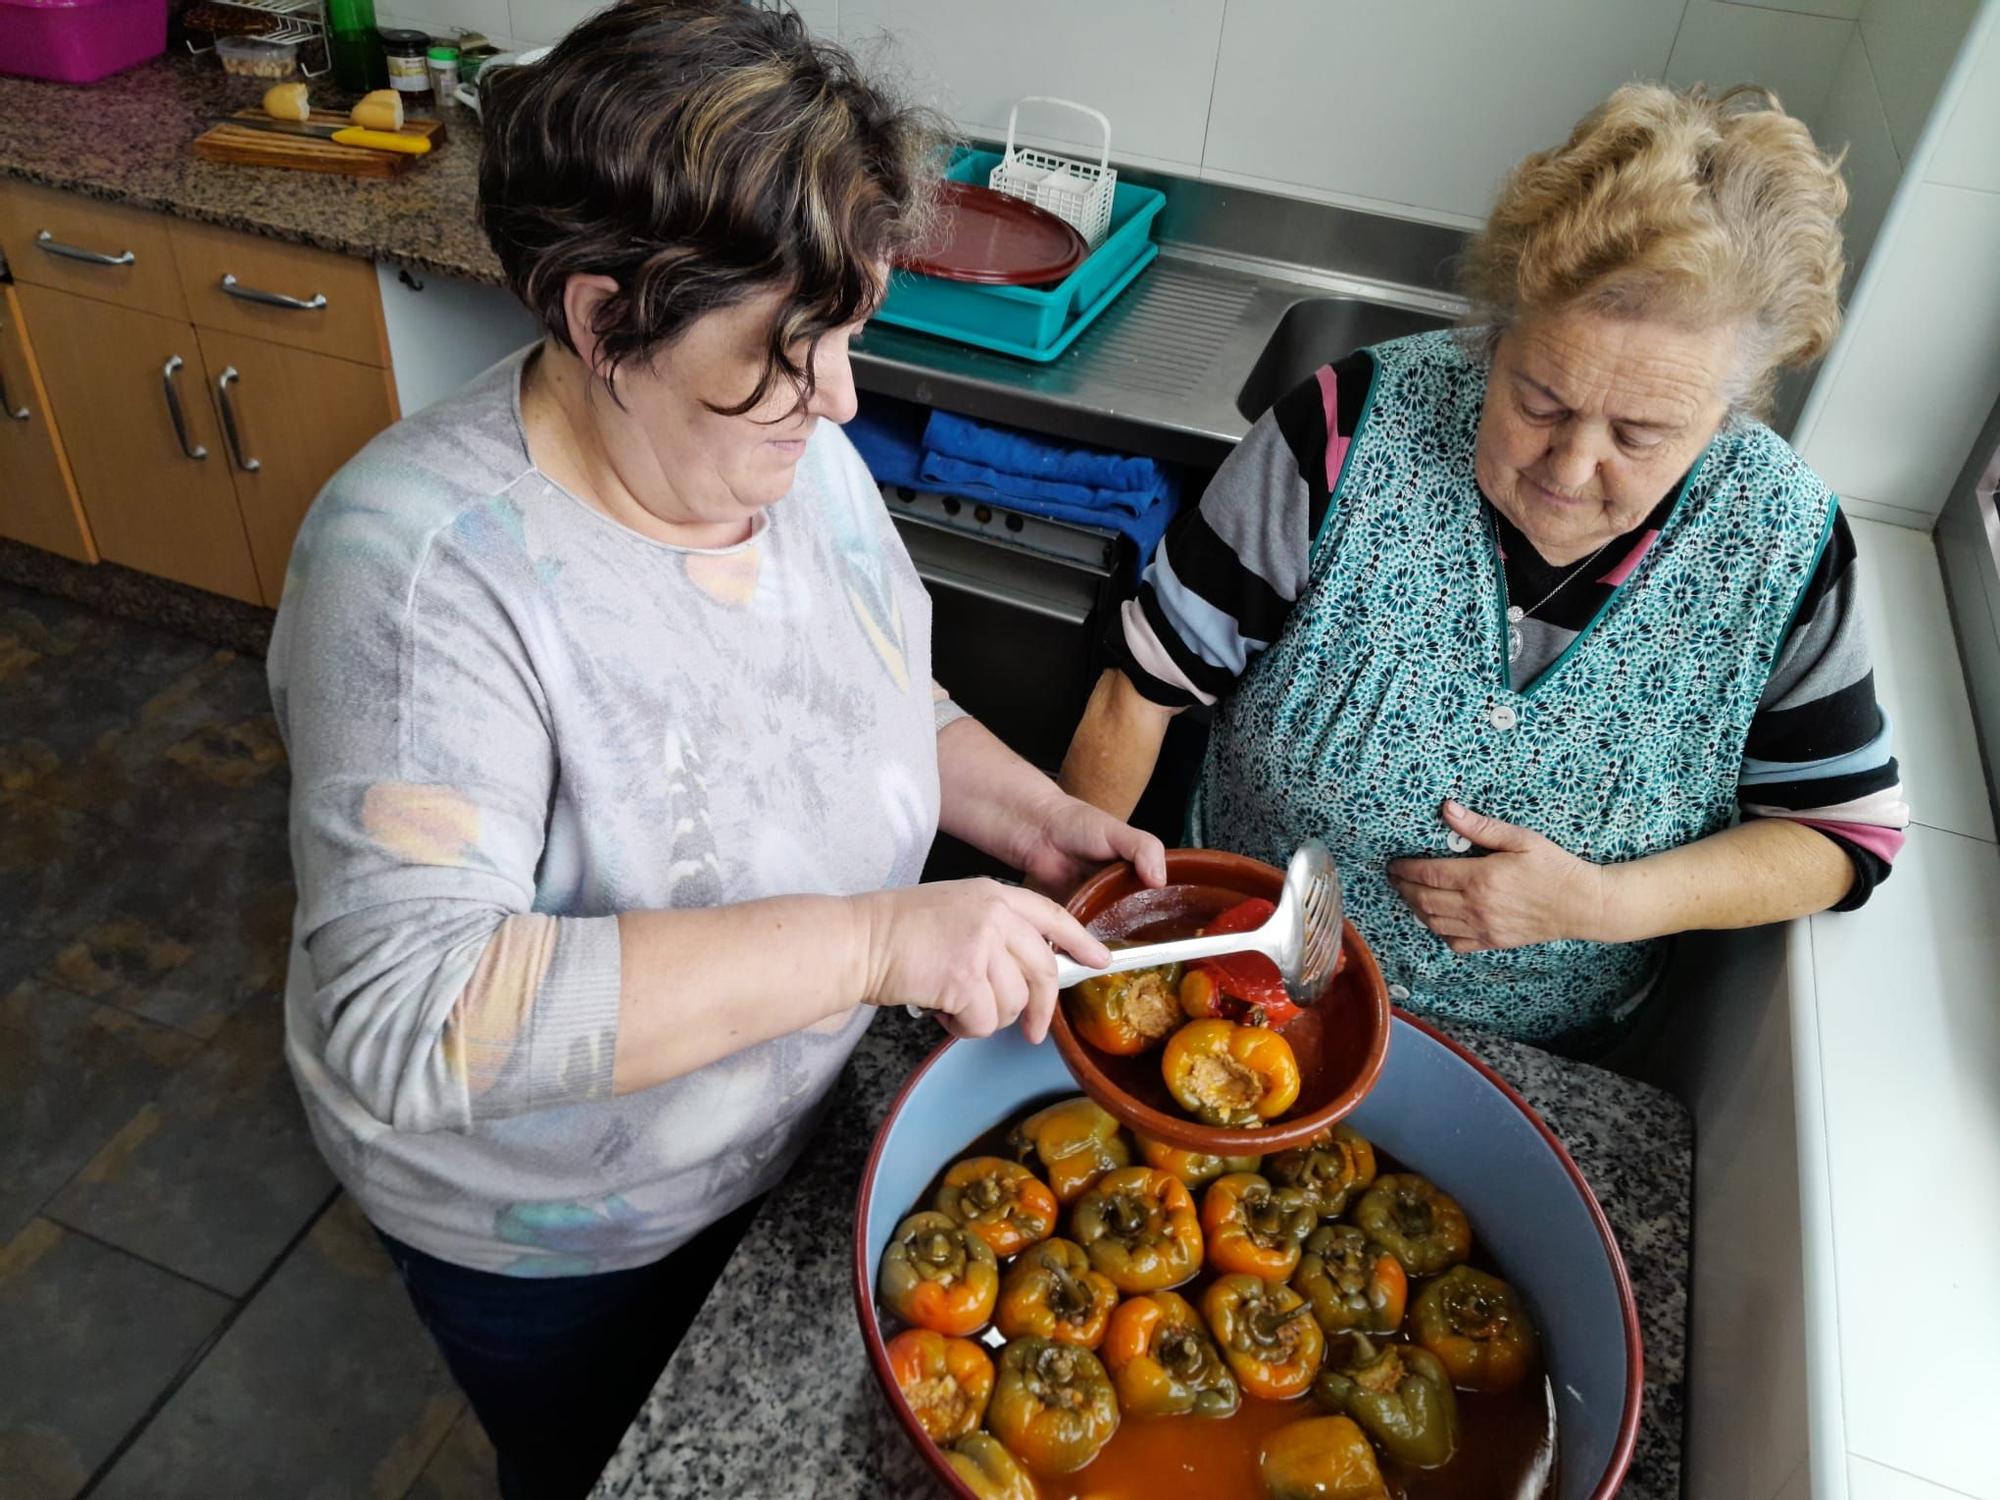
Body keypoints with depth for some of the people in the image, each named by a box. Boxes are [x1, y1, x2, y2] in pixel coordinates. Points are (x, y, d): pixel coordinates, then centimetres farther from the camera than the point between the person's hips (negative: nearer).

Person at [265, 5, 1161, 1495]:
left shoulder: (794, 457, -13)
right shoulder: (427, 570, -33)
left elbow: (881, 698, 4)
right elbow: (410, 1015, -40)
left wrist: (1028, 816, -14)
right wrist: (874, 938, -44)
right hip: (551, 1231, -5)